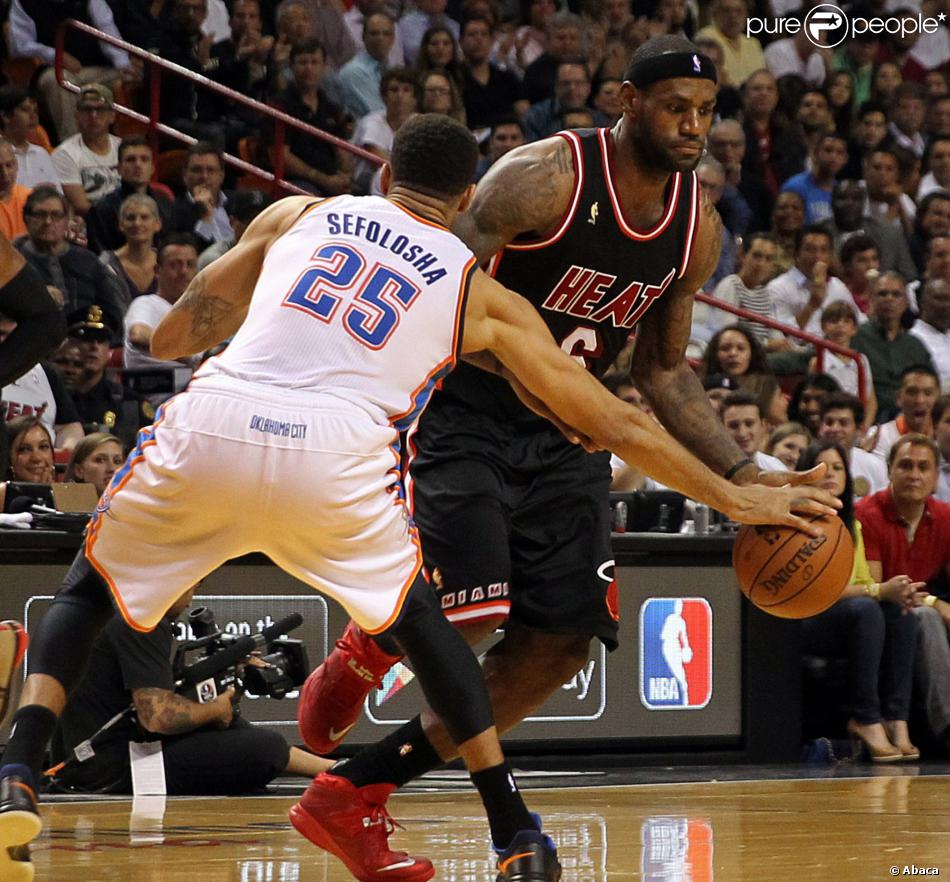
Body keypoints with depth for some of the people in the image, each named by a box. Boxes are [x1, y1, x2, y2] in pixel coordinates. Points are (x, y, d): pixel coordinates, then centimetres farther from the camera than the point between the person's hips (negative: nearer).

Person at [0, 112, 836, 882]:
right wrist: (736, 497, 34)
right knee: (414, 613, 26)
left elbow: (172, 335, 28)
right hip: (334, 455, -1)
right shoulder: (483, 296, 23)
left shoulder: (298, 213, 26)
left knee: (90, 586, 24)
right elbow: (614, 424, 26)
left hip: (208, 424, 1)